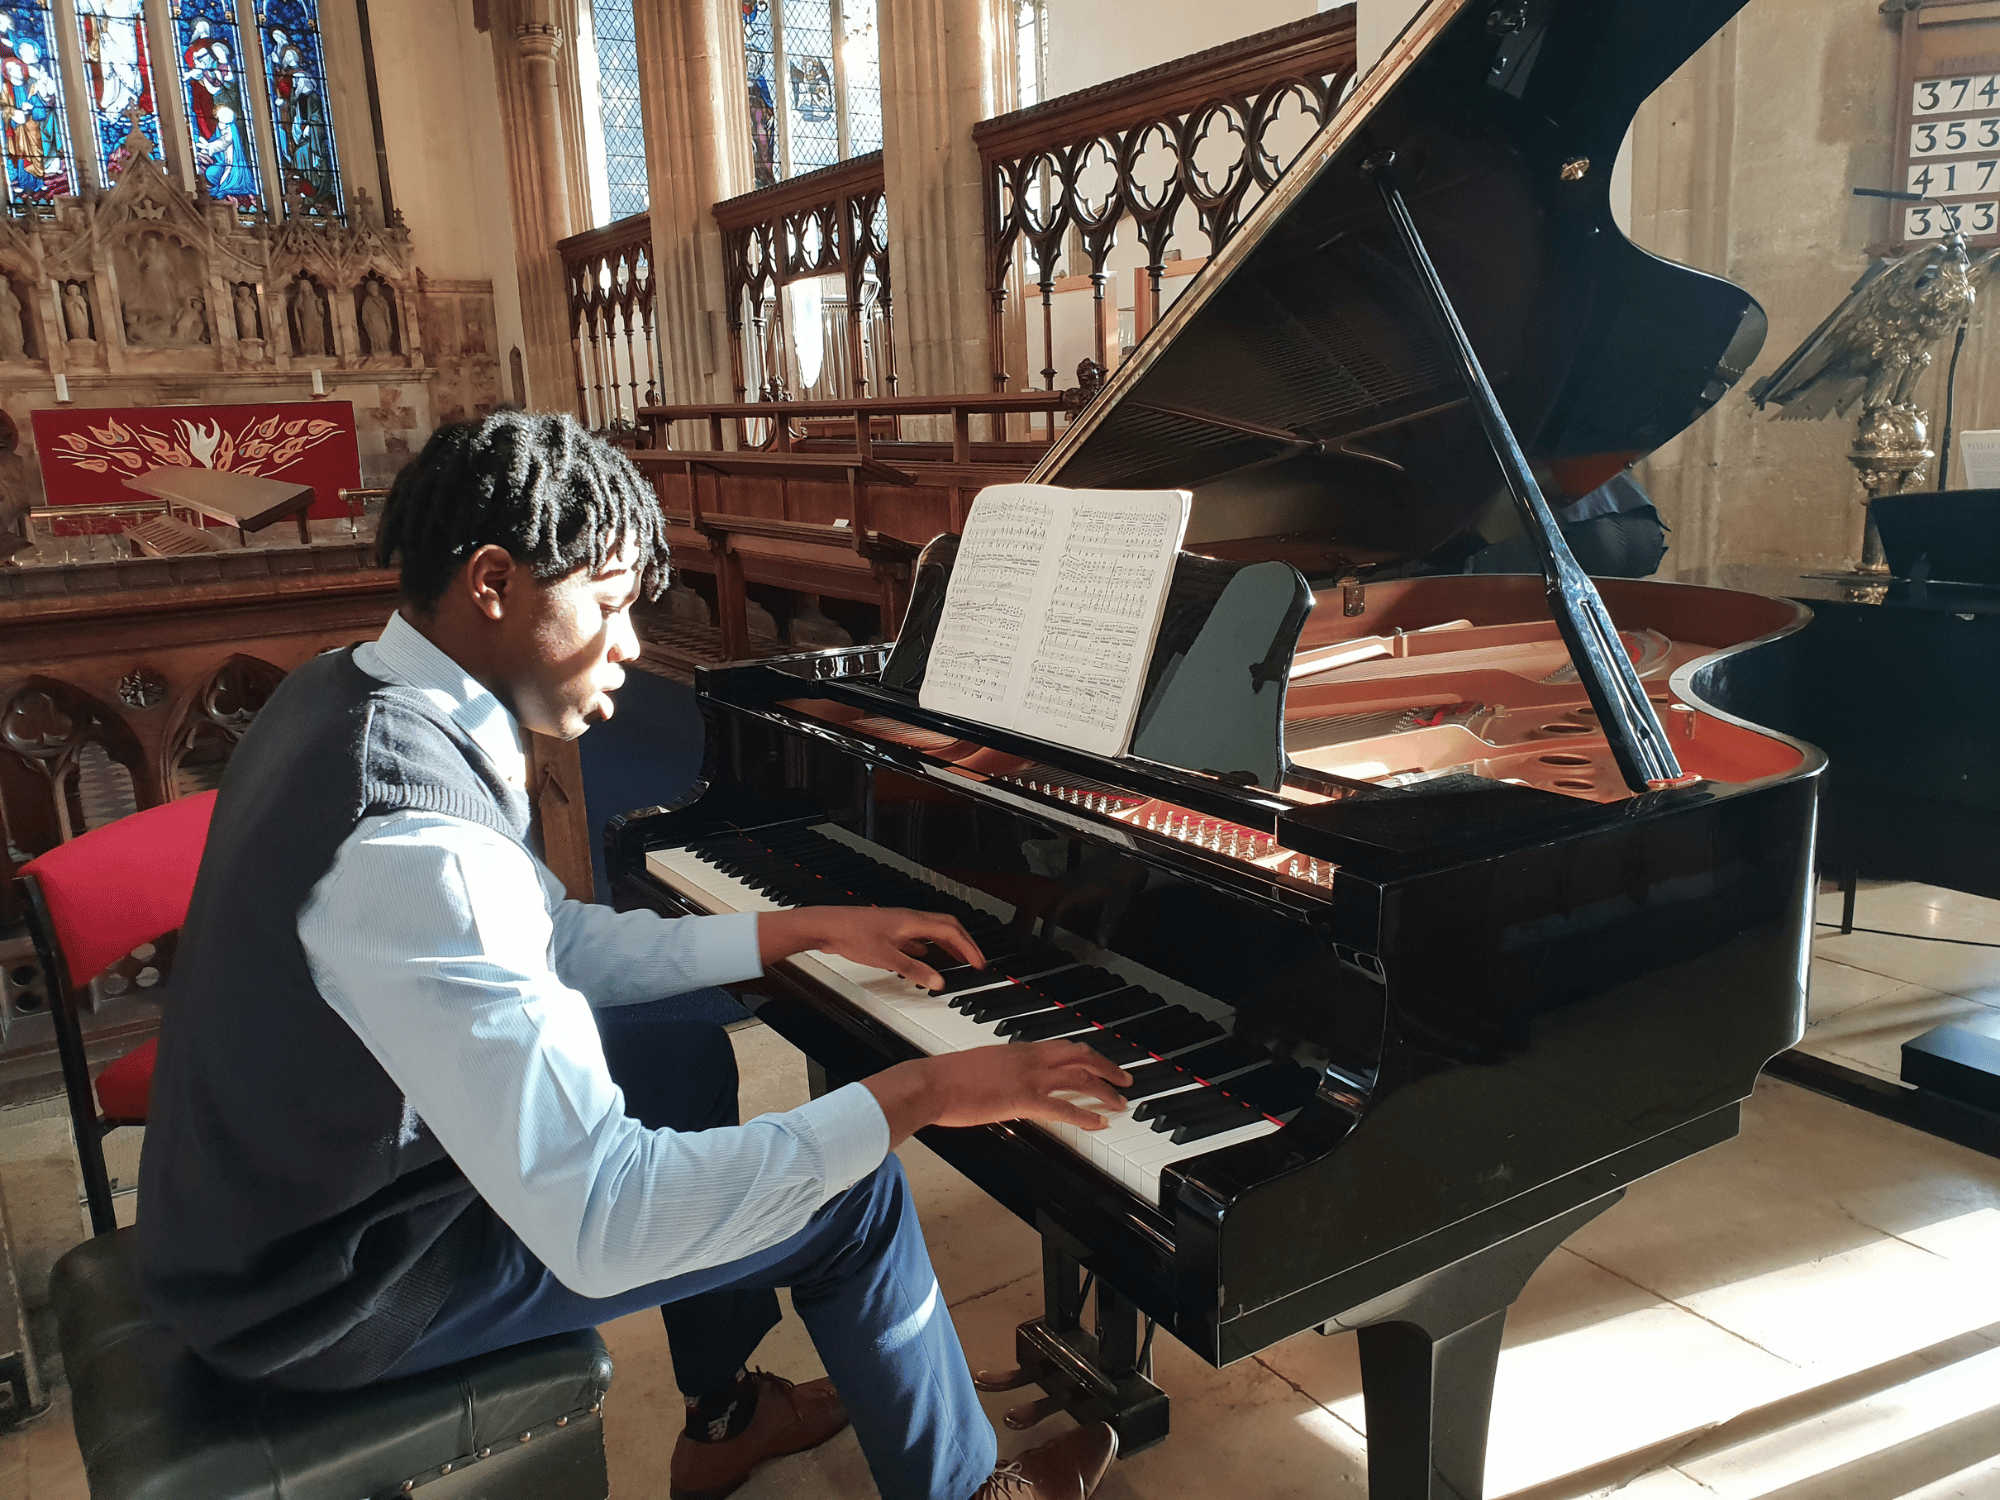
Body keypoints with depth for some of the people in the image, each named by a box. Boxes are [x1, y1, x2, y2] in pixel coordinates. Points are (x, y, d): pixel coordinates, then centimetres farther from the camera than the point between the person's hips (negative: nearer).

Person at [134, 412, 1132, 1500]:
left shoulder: (352, 693, -2)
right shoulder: (412, 838, -35)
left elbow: (555, 945, 6)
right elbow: (602, 1227, -37)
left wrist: (810, 928, 3)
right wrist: (921, 1094, -31)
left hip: (274, 1181, 9)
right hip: (320, 1292, -9)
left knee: (685, 1056, 20)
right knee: (850, 1197, -5)